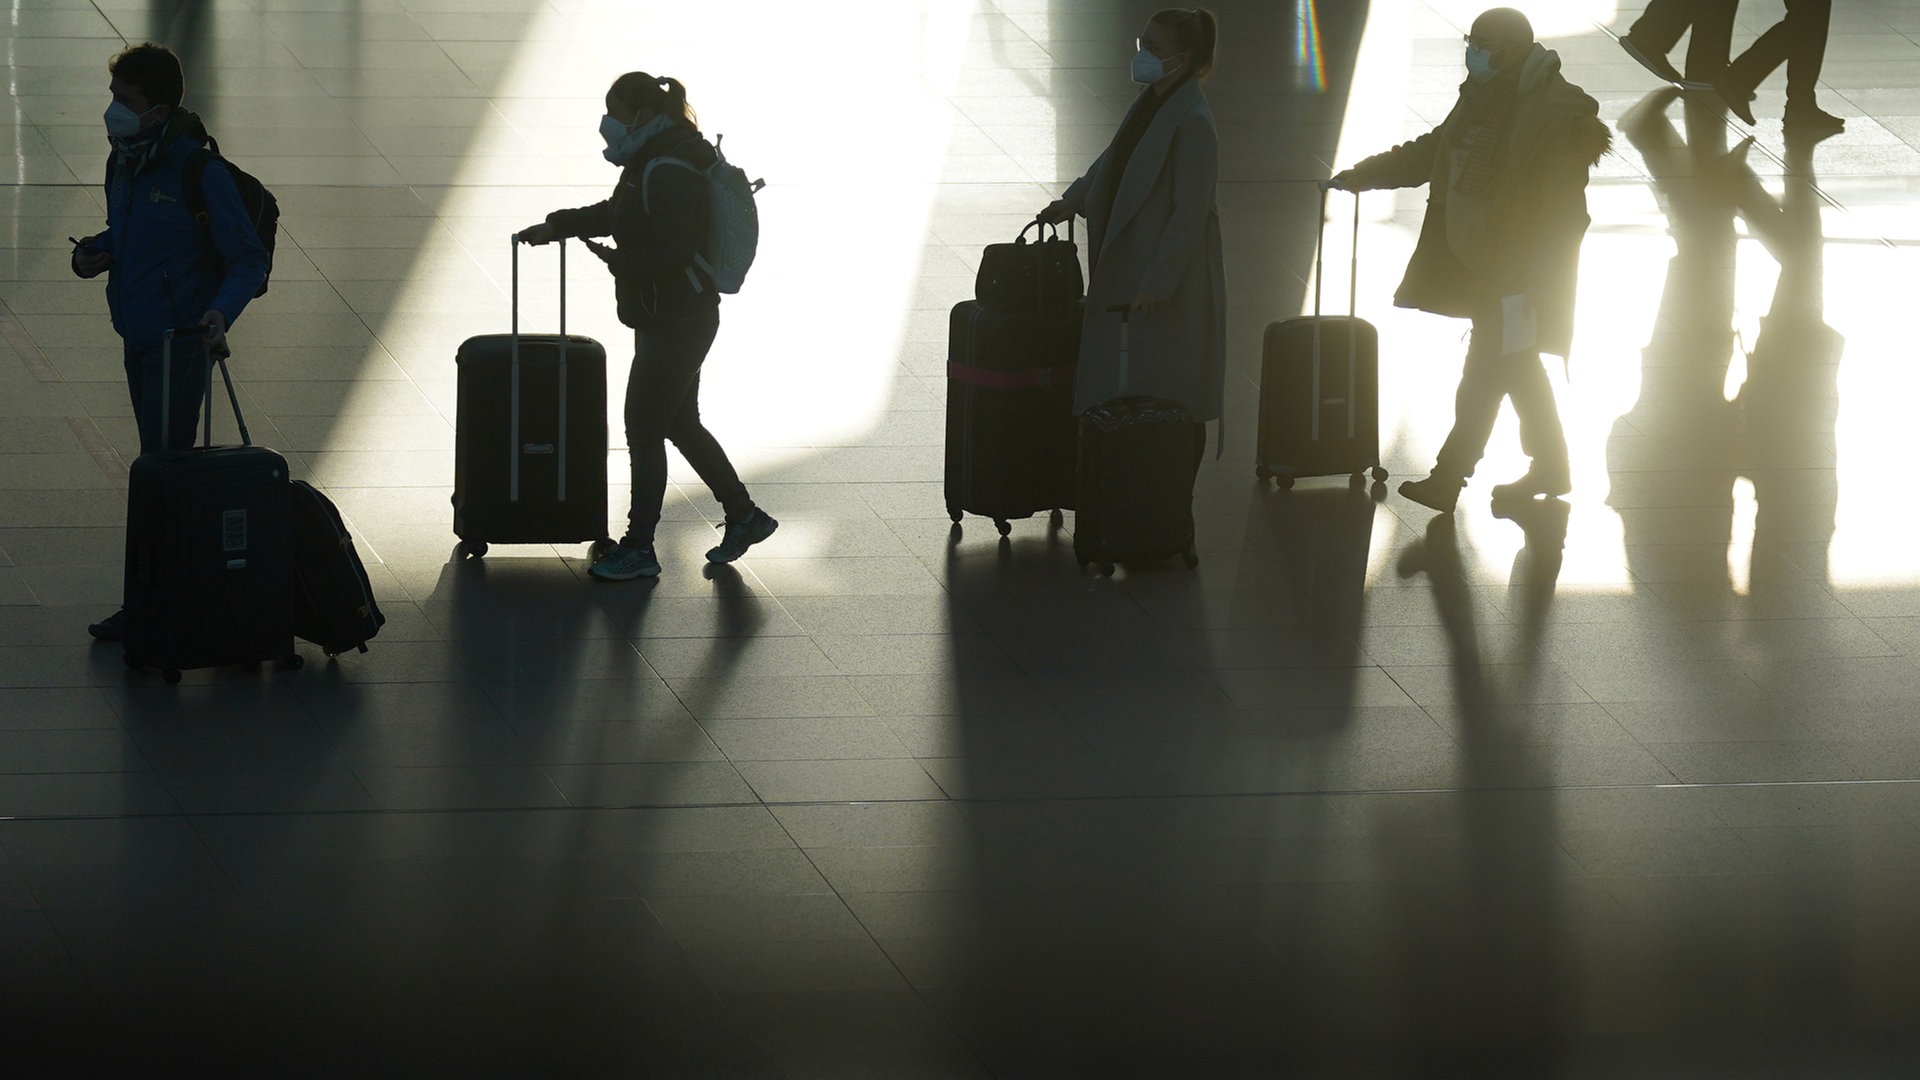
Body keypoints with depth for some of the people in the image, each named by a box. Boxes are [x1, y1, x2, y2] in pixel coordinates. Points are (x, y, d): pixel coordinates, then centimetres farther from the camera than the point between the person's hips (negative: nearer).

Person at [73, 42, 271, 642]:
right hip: (137, 338, 8)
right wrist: (97, 252, 2)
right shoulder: (124, 163, 7)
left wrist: (221, 312, -30)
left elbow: (250, 260, -13)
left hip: (180, 340, -8)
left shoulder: (201, 176, -17)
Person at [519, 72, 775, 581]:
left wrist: (620, 261, -15)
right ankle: (743, 516, 29)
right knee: (679, 423, 19)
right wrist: (556, 226, 16)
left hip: (675, 324, -11)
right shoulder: (651, 161, 9)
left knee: (643, 429, -2)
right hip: (677, 317, 11)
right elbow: (615, 212, 24)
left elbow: (673, 252, -28)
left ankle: (638, 549, 6)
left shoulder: (669, 175, -24)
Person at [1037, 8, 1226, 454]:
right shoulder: (1150, 104, 8)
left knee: (1171, 397, -1)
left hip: (1171, 279, -9)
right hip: (1129, 270, 9)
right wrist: (1074, 200, 8)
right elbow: (1113, 160, 22)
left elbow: (1190, 214, -20)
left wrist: (1157, 284, -20)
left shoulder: (1192, 123, -19)